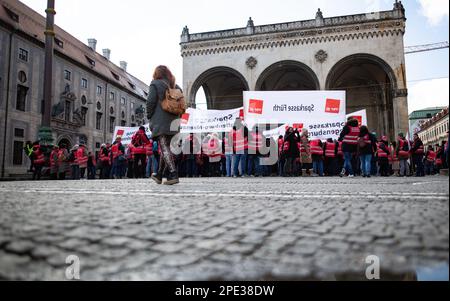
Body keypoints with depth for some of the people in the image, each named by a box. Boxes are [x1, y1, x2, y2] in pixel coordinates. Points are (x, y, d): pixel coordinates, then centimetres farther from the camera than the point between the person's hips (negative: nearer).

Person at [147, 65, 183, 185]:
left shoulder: (155, 84, 0)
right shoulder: (176, 87, 16)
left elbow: (150, 102, -8)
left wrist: (149, 117, 2)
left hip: (160, 122, -6)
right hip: (173, 122, 6)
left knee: (164, 148, -8)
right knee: (166, 147, 12)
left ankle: (173, 175, -19)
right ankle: (159, 175, 22)